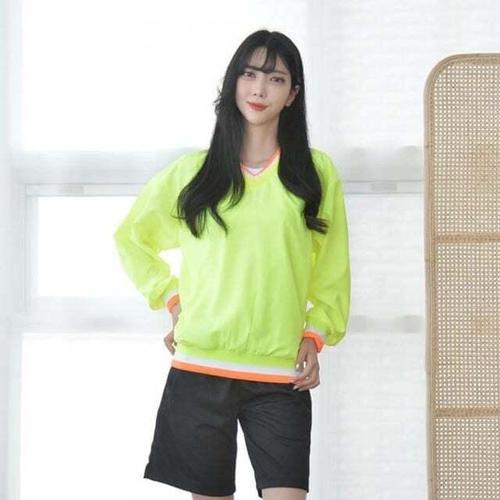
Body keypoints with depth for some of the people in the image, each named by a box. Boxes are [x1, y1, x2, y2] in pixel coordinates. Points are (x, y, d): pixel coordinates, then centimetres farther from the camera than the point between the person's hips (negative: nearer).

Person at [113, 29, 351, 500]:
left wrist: (314, 337, 0)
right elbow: (130, 237, 21)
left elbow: (331, 271, 12)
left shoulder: (317, 173, 6)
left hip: (280, 376, -1)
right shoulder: (192, 172, 7)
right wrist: (172, 299, 11)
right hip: (199, 370, 1)